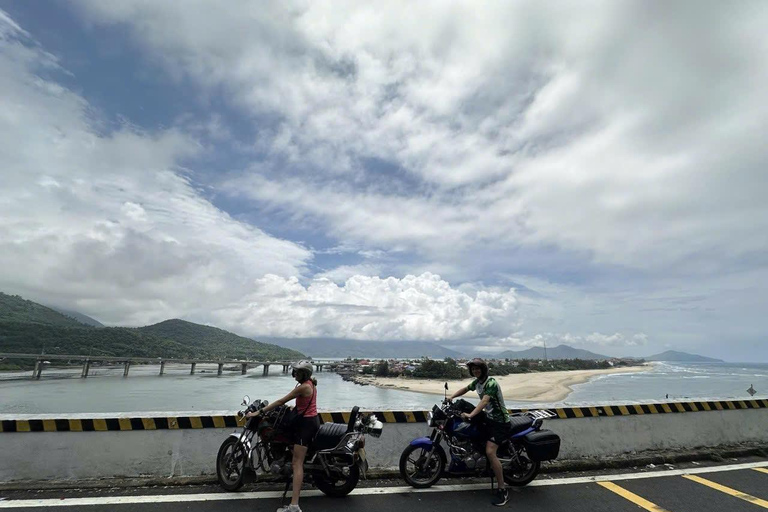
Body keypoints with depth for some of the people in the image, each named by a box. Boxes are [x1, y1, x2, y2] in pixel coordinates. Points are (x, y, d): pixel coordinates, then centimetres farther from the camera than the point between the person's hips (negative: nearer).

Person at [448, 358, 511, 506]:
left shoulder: (491, 383, -23)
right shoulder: (477, 382, 5)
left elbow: (484, 401, -35)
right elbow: (465, 389, 20)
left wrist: (470, 415, -46)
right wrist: (451, 397, 7)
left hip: (500, 421, -9)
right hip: (488, 418, 9)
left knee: (490, 452, -19)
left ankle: (503, 490, -7)